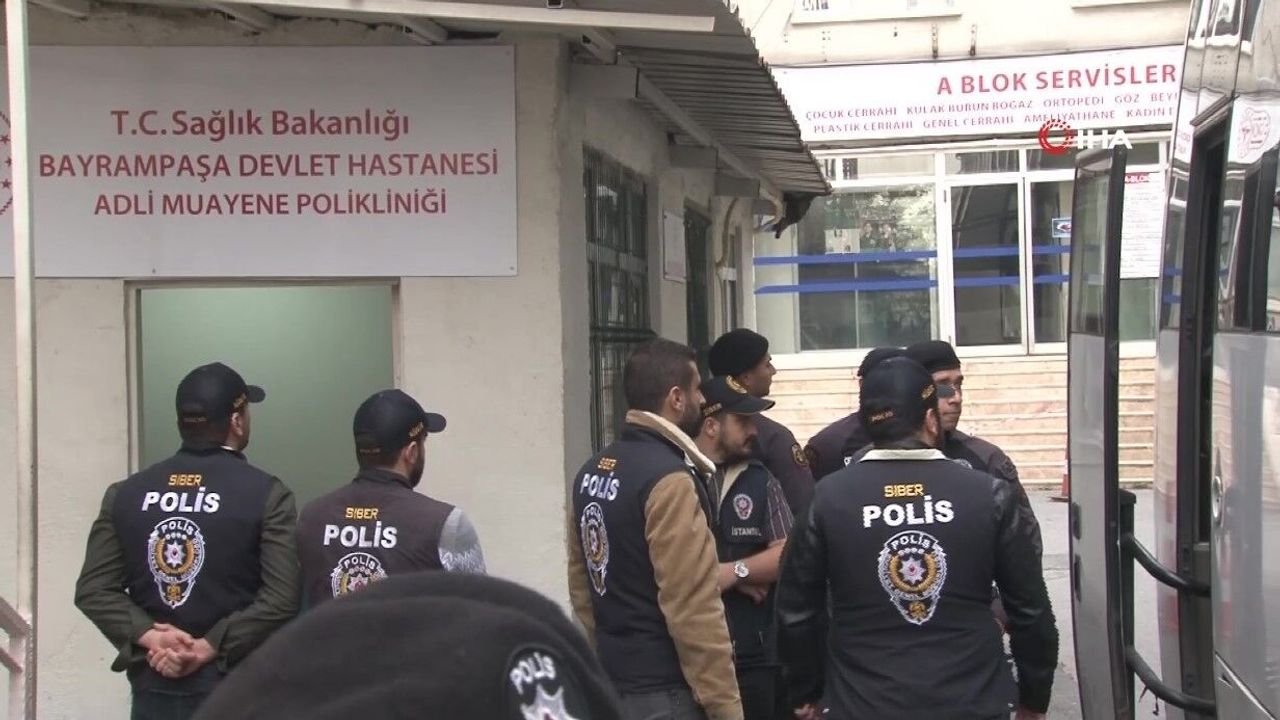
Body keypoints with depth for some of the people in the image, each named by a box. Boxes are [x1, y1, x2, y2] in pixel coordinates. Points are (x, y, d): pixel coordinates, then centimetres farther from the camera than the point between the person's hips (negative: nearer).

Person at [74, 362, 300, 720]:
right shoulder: (267, 494, -6)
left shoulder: (125, 494, 5)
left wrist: (149, 636, -8)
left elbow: (93, 589, -1)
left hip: (153, 684, 4)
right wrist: (208, 648, -13)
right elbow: (281, 599, -16)